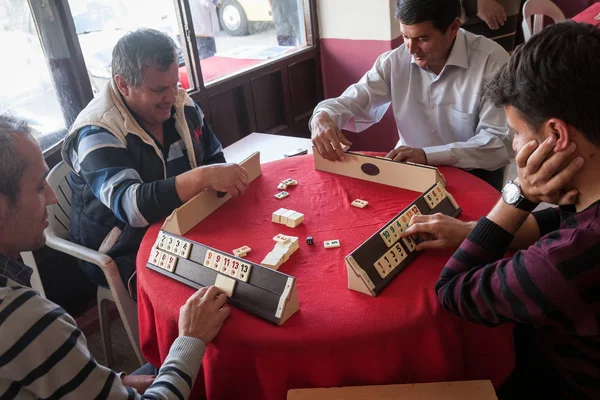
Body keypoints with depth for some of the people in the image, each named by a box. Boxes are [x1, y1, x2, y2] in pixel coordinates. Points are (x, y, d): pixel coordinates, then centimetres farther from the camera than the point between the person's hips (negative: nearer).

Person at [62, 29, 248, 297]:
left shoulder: (181, 104, 0)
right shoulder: (96, 133, -20)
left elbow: (215, 159, 10)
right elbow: (130, 205, -34)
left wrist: (224, 180, -13)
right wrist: (202, 177, -44)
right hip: (127, 256, -7)